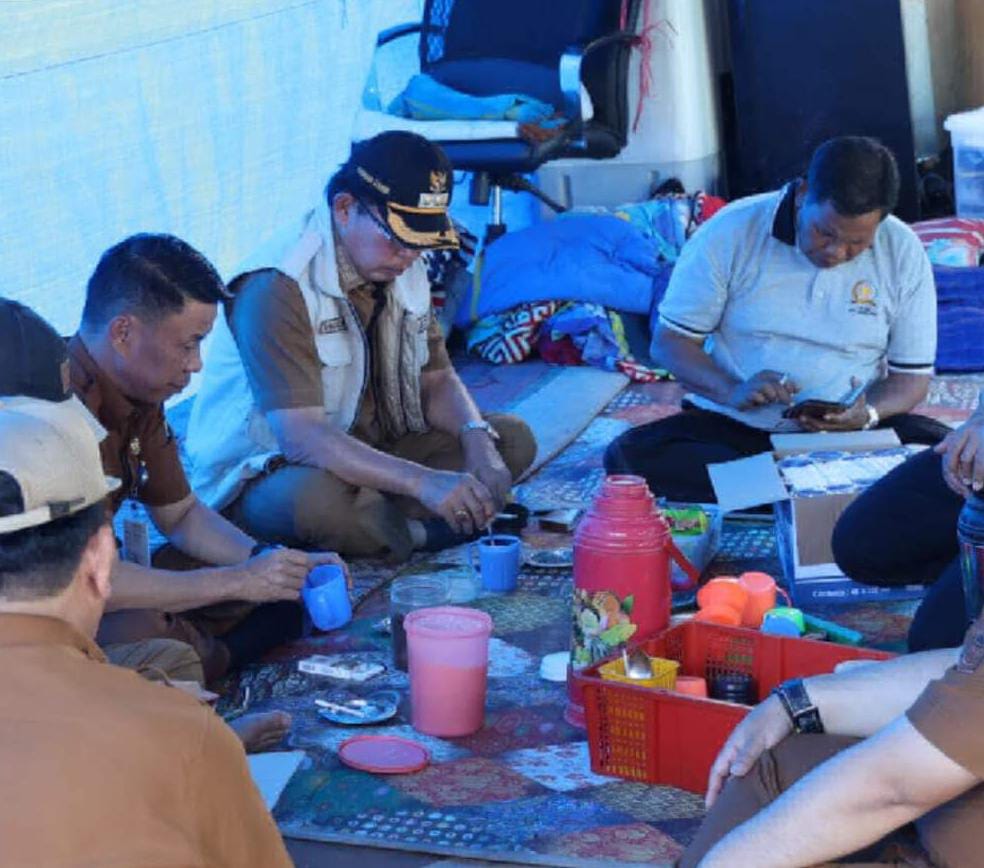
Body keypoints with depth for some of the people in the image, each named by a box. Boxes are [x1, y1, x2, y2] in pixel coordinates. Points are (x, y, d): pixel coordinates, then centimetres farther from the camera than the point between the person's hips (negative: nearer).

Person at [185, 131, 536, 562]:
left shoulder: (404, 268, 2)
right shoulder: (277, 288, -26)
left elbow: (436, 379, 7)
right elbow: (301, 438, -33)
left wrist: (478, 441, -16)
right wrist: (421, 481, -42)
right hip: (262, 474, -8)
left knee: (512, 439, -4)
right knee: (319, 498, -42)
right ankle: (423, 531, -14)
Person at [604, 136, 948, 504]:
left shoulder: (903, 253, -3)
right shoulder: (731, 232, -8)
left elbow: (912, 377, 3)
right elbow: (669, 341, -3)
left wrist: (867, 414, -21)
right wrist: (731, 391, -23)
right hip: (733, 429, 0)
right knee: (628, 456, -29)